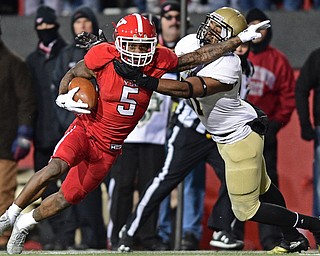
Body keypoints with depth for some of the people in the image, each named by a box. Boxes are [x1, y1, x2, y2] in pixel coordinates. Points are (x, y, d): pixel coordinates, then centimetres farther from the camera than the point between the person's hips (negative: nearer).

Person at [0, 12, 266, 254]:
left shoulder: (158, 61, -12)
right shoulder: (103, 57, -20)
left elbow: (197, 57, -3)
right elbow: (72, 75, -3)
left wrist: (241, 39, -4)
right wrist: (64, 99, -23)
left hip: (110, 145, 3)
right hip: (86, 128, -3)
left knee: (68, 198, 7)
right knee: (56, 167, -30)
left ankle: (23, 225, 31)